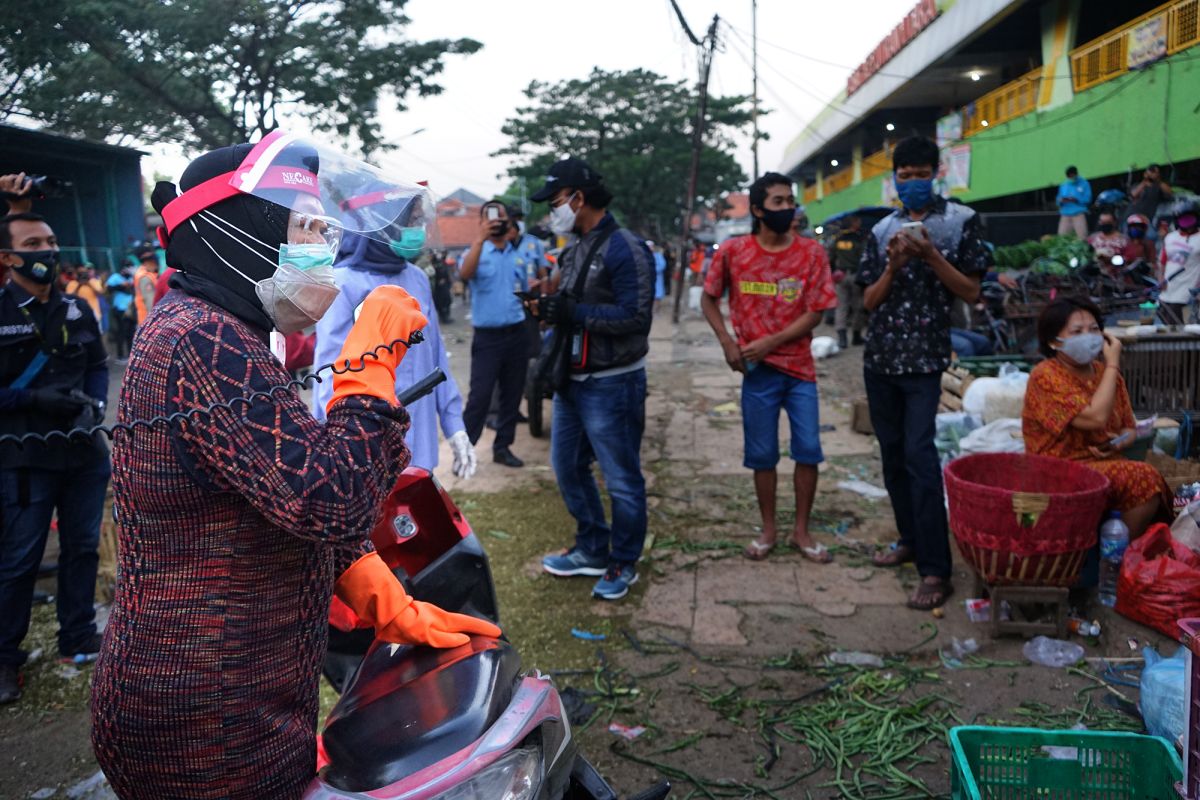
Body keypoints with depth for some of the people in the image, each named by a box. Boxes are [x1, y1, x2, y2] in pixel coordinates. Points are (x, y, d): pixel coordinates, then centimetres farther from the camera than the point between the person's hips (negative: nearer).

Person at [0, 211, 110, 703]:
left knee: (82, 547, 14)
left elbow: (98, 365, 13)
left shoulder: (77, 310, 6)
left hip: (85, 451, 5)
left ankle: (78, 637, 30)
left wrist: (95, 404, -3)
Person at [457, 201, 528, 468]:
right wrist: (480, 237, -31)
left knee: (512, 394, 10)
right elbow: (465, 273, -25)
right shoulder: (477, 253, -2)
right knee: (480, 394, -6)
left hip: (518, 333, 4)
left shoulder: (519, 255, 11)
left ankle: (502, 446, 21)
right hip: (488, 336, -4)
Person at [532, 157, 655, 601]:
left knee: (621, 478, 2)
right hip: (572, 381, 9)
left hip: (611, 385, -9)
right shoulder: (575, 251, 13)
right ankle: (591, 550, 31)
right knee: (568, 468, 16)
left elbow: (636, 317, -23)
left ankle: (623, 564, 18)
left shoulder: (625, 249, -14)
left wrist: (573, 312, -24)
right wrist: (552, 309, -2)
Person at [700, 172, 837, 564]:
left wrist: (770, 343, -16)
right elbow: (709, 299, 7)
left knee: (808, 450, 2)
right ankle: (768, 530, 23)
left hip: (800, 368, 1)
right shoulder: (733, 251, -3)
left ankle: (801, 531, 18)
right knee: (762, 454, 7)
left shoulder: (812, 252, -4)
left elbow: (814, 314, -6)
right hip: (756, 370, 0)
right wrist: (727, 342, -7)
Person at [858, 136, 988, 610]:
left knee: (919, 455, -13)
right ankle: (910, 539, 26)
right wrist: (894, 265, -9)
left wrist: (931, 256, -14)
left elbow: (971, 292, -2)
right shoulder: (882, 231, 11)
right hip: (879, 357, 5)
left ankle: (935, 571, -10)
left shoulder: (960, 221, 1)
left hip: (925, 358, -5)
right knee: (892, 454, 11)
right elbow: (868, 301, 8)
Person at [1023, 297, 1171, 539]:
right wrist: (1113, 364, -14)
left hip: (1106, 463, 7)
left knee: (1148, 479, -21)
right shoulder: (1045, 376, -13)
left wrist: (1120, 442, -7)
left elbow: (1129, 428, 18)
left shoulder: (1105, 373, 10)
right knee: (1142, 478, -24)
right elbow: (1096, 418, -24)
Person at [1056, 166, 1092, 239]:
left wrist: (1076, 200, -18)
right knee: (1062, 236, -3)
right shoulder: (1063, 185, 16)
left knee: (1082, 236, -13)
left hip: (1079, 214, -3)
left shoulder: (1084, 184, 4)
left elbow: (1088, 199, -2)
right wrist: (1061, 200, -9)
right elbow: (1058, 200, 15)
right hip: (1065, 215, 3)